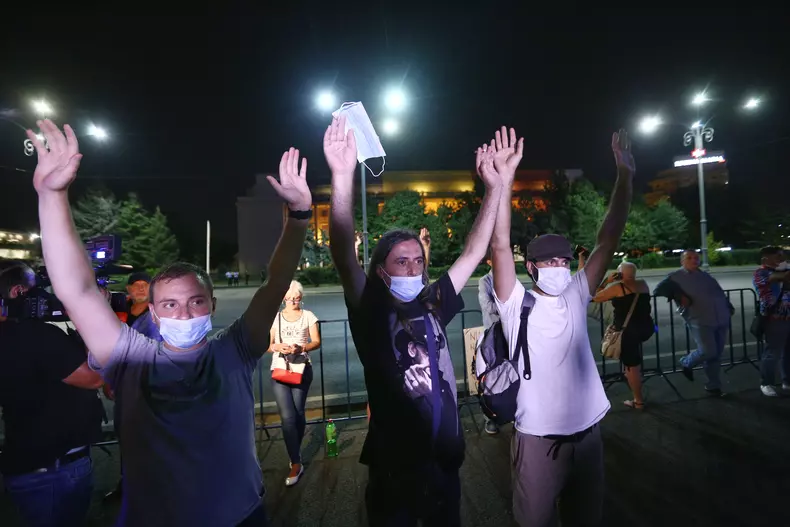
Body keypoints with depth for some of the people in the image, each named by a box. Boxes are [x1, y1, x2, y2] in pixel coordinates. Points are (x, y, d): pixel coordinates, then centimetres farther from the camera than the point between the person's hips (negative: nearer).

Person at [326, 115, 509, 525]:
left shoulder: (432, 305, -2)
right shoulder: (371, 314, -14)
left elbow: (474, 252, 0)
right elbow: (343, 258, -28)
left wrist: (495, 188, -3)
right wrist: (343, 177, -38)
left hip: (445, 461, 4)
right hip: (394, 468, -4)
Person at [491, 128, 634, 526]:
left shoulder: (576, 296, 0)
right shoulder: (517, 305, -12)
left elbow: (608, 240, -4)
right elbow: (500, 246, -24)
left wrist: (625, 175, -9)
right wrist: (504, 181, -31)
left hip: (587, 433, 5)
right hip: (538, 439, -4)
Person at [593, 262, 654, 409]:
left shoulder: (617, 287, -12)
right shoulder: (643, 284, 5)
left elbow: (596, 298, -4)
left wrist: (607, 281, -1)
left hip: (628, 331, -7)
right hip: (646, 328, 7)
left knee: (632, 366, 5)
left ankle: (638, 401, 17)